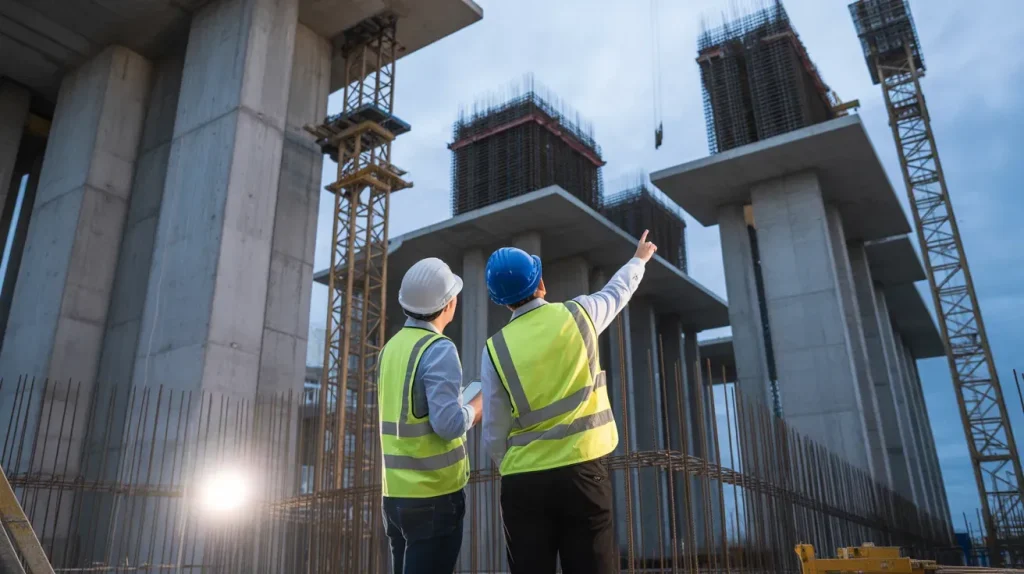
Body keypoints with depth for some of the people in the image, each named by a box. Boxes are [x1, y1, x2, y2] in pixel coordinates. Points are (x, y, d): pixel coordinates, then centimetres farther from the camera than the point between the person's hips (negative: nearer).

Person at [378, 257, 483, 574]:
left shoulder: (391, 347, 8)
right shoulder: (439, 350, -15)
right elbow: (450, 424, -22)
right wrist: (481, 402, -5)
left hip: (396, 493, 7)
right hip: (434, 495, -7)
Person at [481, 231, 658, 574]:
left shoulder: (495, 349, -3)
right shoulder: (578, 315, -2)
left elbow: (494, 434, 0)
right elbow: (618, 290, 21)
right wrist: (639, 259, 40)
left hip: (523, 481, 0)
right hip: (581, 471, 0)